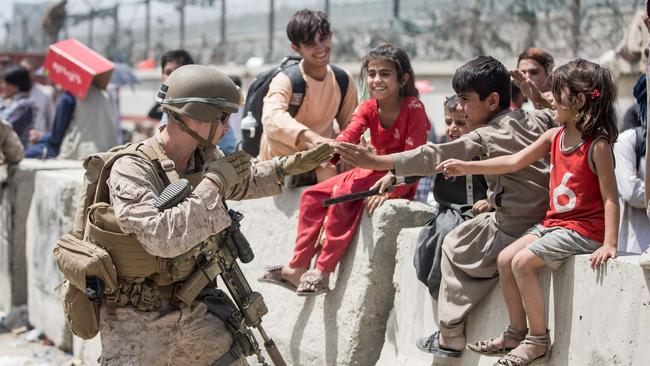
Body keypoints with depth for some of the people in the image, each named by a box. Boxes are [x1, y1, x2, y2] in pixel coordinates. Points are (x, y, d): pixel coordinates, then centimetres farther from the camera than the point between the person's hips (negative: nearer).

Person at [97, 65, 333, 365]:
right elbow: (162, 238, -36)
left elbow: (244, 183, 25)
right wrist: (214, 182, -28)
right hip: (137, 321, -7)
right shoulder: (130, 170, -22)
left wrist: (289, 166, 11)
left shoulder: (206, 159, 1)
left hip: (192, 312, 7)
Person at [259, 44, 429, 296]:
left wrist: (390, 191, -32)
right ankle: (298, 269, 0)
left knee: (343, 192, -28)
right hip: (371, 172, 7)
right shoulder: (368, 108, 1)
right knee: (312, 196, -2)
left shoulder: (414, 108, -17)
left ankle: (323, 272, -23)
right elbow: (349, 136, -15)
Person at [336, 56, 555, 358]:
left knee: (455, 246, 15)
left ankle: (451, 337, 22)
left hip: (514, 231, -7)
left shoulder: (488, 136, -12)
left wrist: (376, 161, -19)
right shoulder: (536, 120, 6)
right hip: (545, 218, 7)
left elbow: (436, 156, -18)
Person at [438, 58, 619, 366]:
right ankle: (516, 333, 16)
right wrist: (466, 167, 6)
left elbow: (610, 198, -18)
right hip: (555, 222, 9)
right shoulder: (554, 136, 7)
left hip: (584, 228, -8)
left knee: (522, 262, -19)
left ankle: (539, 340, -7)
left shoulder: (598, 145, -17)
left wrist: (609, 244, -26)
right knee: (505, 259, 3)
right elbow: (514, 162, 10)